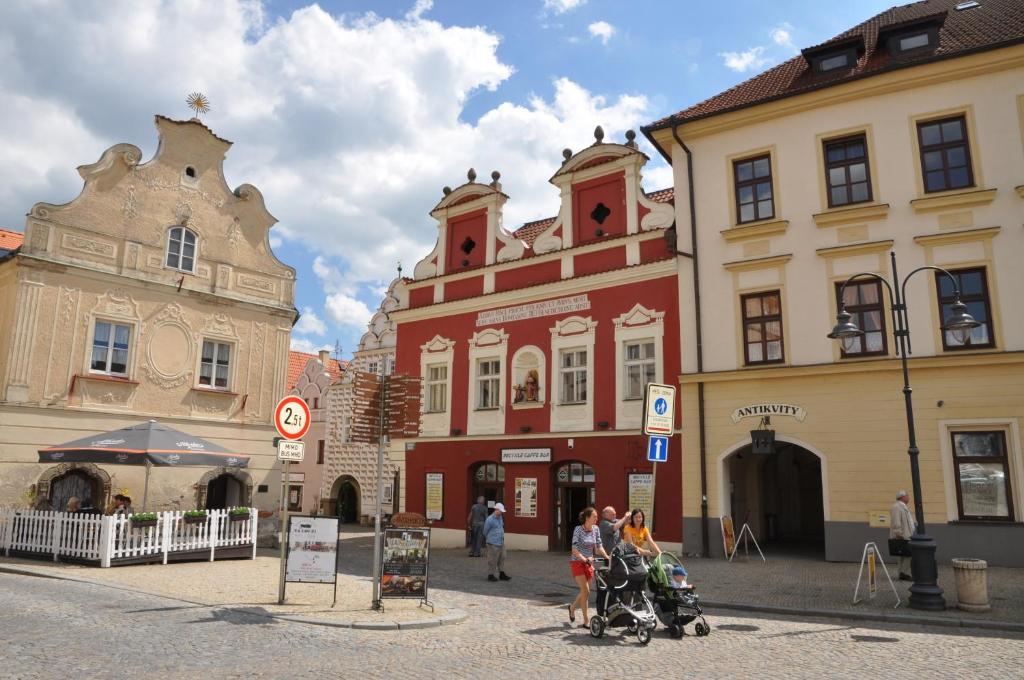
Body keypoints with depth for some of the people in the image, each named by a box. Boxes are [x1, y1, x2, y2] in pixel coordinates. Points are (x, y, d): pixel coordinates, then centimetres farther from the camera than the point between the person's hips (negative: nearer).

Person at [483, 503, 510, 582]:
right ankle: (490, 575, 9)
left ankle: (502, 574, 20)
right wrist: (487, 539, 11)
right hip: (493, 543, -8)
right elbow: (485, 531, -4)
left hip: (501, 542, 8)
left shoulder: (500, 517, 7)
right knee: (492, 560, -1)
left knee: (502, 558, 11)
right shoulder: (490, 520, -16)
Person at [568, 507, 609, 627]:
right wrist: (584, 559, -30)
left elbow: (599, 546, 5)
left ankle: (572, 607, 37)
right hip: (577, 562, -6)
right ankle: (586, 620, -1)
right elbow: (574, 549, -18)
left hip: (589, 563, 6)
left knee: (585, 591, 10)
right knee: (586, 591, -11)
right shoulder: (578, 529, -14)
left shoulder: (596, 529, 2)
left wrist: (607, 557, -10)